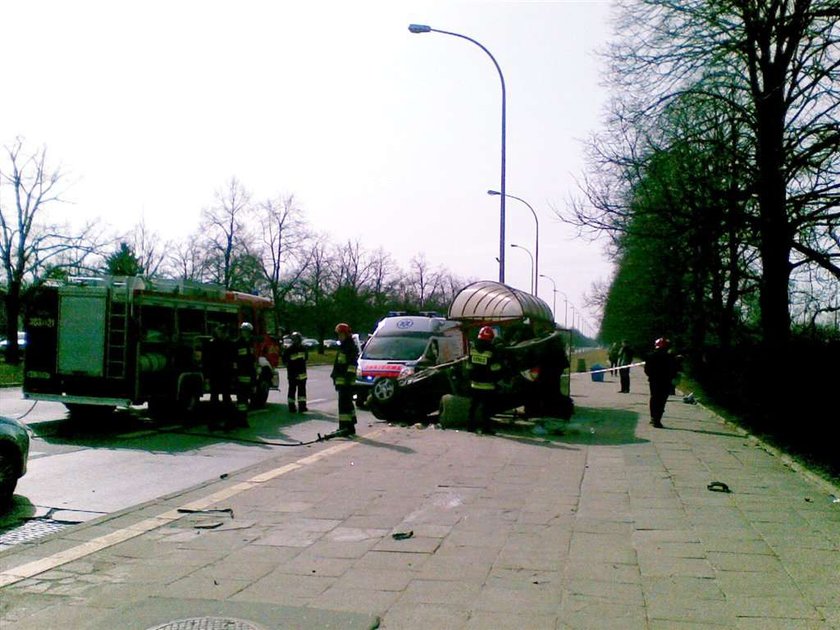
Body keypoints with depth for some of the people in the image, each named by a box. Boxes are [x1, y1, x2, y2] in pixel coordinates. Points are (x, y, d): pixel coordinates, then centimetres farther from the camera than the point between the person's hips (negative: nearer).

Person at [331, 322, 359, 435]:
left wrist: (349, 377, -24)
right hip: (341, 380, 11)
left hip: (346, 380, -11)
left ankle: (346, 427, -13)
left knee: (344, 403, -13)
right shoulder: (342, 347, 22)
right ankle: (349, 426, 23)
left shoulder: (350, 347, -11)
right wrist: (334, 375, 27)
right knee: (347, 403, 16)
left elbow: (352, 364, -19)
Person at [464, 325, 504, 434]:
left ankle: (470, 425, 19)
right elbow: (496, 369, -11)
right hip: (487, 385, -5)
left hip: (474, 384, 5)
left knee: (473, 405, 14)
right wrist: (496, 380, 2)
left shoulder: (472, 348, 3)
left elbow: (469, 367, 9)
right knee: (485, 407, 0)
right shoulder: (492, 350, -13)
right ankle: (485, 428, 1)